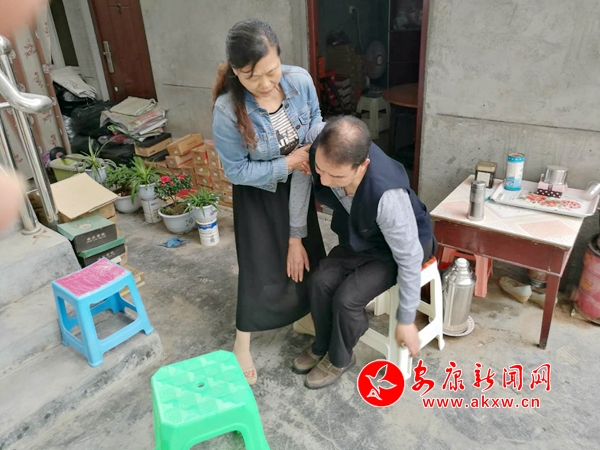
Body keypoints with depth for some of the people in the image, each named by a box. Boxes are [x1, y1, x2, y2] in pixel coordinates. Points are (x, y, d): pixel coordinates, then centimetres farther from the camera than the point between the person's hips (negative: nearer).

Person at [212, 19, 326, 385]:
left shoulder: (300, 80, -22)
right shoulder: (228, 110, -33)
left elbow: (315, 119, -3)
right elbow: (237, 171, -23)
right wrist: (288, 163, -26)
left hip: (298, 185, 5)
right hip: (258, 194, -4)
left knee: (307, 255, 15)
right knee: (261, 269, -1)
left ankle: (303, 318, 46)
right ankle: (242, 345, 24)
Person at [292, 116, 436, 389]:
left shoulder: (387, 195, -44)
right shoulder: (320, 156, -29)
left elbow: (409, 258, -31)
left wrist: (406, 320, -20)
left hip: (403, 245, -5)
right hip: (360, 237, 6)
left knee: (347, 298, -20)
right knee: (321, 281, -12)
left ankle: (339, 358, 12)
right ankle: (322, 347, 17)